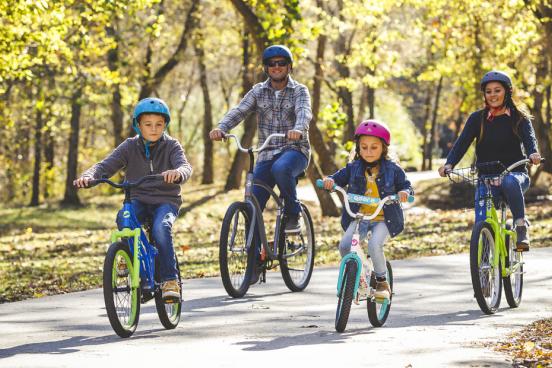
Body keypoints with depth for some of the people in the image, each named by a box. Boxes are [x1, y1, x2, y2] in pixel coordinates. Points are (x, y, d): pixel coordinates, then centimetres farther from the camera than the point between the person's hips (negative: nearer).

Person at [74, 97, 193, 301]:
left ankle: (170, 279, -25)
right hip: (138, 200, 2)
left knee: (161, 228, -34)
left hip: (166, 201, -2)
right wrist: (88, 176, -29)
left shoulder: (171, 146, 0)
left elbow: (185, 167, -19)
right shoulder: (130, 146, 4)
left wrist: (177, 173, -45)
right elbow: (106, 165, -7)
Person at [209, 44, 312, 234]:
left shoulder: (299, 91, 0)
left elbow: (304, 112, -21)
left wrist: (298, 130, -45)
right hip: (267, 154, 3)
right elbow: (239, 111, -7)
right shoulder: (259, 91, 8)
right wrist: (220, 128, -28)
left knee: (281, 168, -38)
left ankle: (293, 214, -17)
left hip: (295, 150, -3)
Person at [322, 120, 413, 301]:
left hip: (383, 219, -2)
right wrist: (329, 180, -17)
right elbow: (339, 178, 6)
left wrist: (404, 192, -17)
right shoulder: (354, 168, 7)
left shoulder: (392, 169, 2)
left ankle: (382, 282, -8)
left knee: (374, 245, -30)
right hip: (359, 218, 3)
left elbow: (406, 185, 6)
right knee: (345, 245, -21)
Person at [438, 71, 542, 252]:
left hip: (515, 174, -1)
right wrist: (449, 163, -23)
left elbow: (529, 138, -14)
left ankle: (521, 227, -25)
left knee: (510, 182, -39)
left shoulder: (519, 118, 4)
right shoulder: (477, 118, 7)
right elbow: (462, 142, -4)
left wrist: (533, 154, -38)